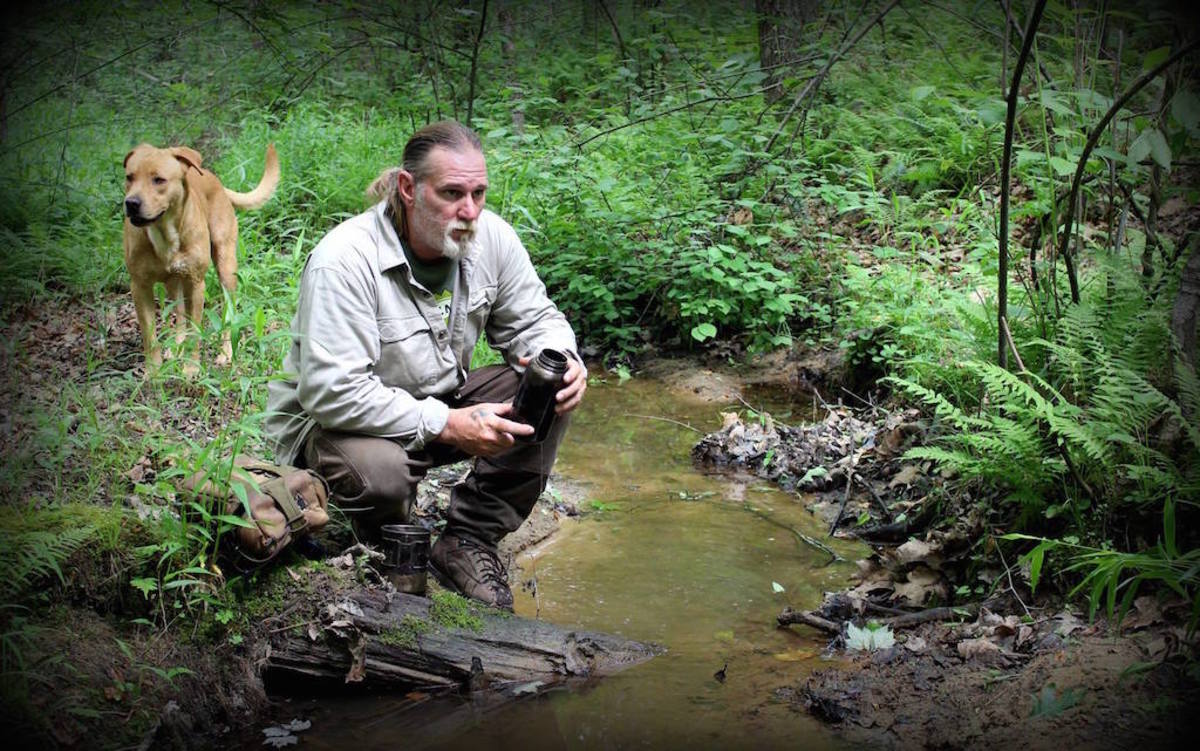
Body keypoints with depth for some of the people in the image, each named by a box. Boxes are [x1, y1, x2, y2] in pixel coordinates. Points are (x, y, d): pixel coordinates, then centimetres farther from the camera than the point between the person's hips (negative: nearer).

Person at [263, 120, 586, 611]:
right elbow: (332, 391, -32)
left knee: (551, 391, -14)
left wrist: (562, 360, -21)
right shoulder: (344, 261, -28)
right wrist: (446, 424, -33)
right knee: (379, 473, -40)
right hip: (331, 419, -6)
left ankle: (470, 542, -8)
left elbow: (532, 320, 5)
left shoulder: (490, 238, -9)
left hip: (442, 400, 6)